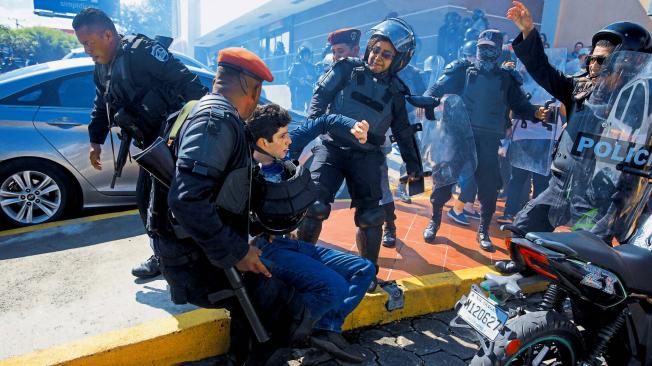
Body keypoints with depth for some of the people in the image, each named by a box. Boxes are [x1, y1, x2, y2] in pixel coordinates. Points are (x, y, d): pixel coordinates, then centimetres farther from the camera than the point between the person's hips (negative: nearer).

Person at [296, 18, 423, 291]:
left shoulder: (395, 91, 11)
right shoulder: (348, 69, 5)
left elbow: (403, 131, 17)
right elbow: (321, 94, 2)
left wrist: (413, 164, 16)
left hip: (366, 156, 2)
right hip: (331, 146, -2)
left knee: (370, 216, -1)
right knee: (314, 205, -15)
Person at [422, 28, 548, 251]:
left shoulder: (507, 78, 14)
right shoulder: (462, 70, 9)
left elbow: (520, 104, 13)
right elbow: (438, 88, 0)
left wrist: (536, 113, -7)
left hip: (488, 139, 2)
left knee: (489, 186, 2)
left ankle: (483, 232, 19)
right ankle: (434, 221, 18)